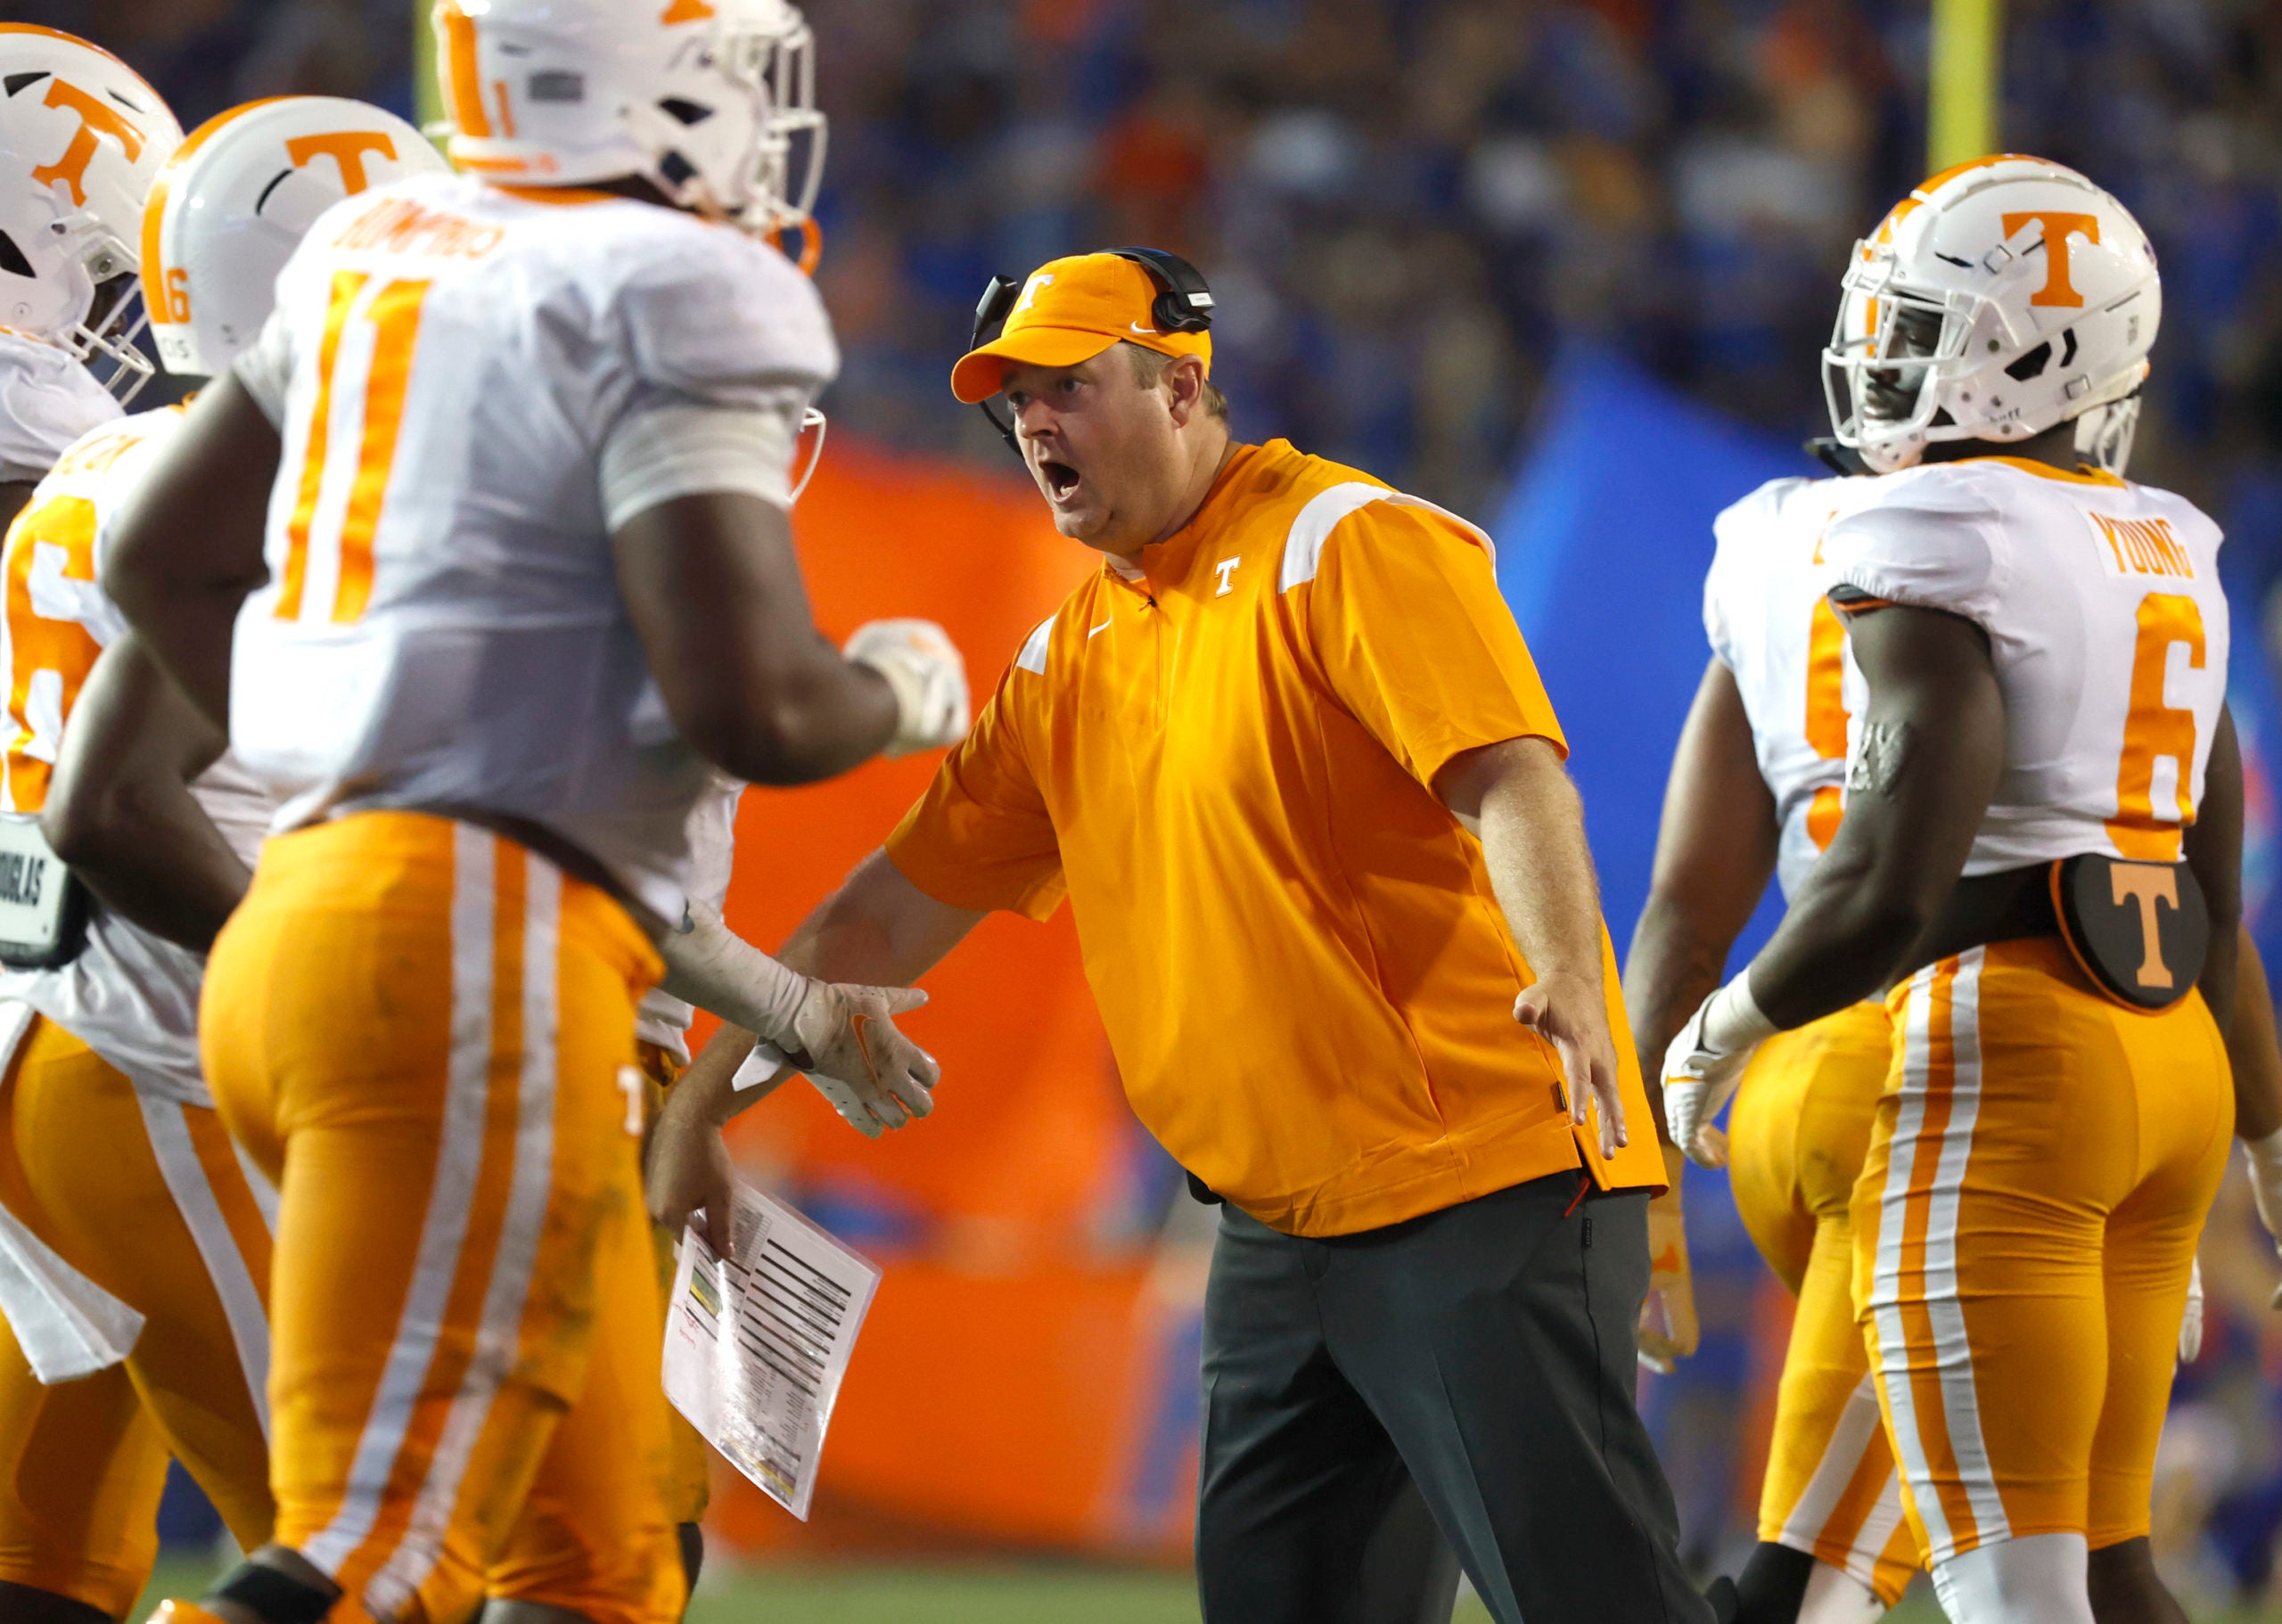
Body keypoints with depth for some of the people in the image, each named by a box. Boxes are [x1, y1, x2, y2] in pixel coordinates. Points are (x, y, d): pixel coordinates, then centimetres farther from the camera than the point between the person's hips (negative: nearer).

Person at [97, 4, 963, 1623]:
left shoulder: (385, 248, 16)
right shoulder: (676, 298, -9)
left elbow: (162, 560, 25)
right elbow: (750, 701, -17)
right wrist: (902, 694, 4)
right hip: (483, 946, -9)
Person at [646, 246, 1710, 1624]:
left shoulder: (1347, 547, -8)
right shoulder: (1074, 655, 17)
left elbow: (1511, 779, -20)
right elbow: (905, 903, 19)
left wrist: (1566, 972, -39)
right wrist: (704, 1105, 15)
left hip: (1486, 1184, -9)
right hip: (1285, 1223, 9)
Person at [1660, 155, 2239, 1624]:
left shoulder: (1941, 558, -12)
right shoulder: (2165, 560, 14)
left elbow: (1890, 890, -21)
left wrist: (1726, 1033, -3)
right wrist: (2169, 1194, 26)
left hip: (2006, 1063, -9)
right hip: (2169, 1056, 9)